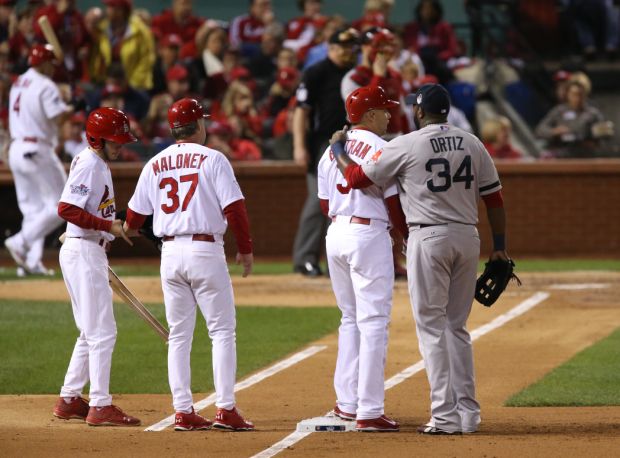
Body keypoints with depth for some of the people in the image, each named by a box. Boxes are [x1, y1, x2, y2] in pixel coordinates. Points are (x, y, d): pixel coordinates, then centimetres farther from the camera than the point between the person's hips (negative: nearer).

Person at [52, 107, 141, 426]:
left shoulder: (98, 164, 15)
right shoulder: (89, 166, -15)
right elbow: (67, 209, -24)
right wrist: (109, 226, -23)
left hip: (91, 252, 11)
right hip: (83, 252, -11)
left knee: (92, 332, 15)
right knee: (102, 331, -10)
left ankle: (69, 400, 20)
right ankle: (100, 406, -9)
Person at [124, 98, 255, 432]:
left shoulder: (155, 164, 8)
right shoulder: (212, 159, -5)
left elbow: (135, 215, 12)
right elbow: (234, 207, -11)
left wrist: (128, 229, 36)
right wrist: (245, 249, 0)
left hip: (170, 252, 4)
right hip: (206, 250, -4)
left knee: (179, 335, 9)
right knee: (222, 331, 0)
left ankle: (183, 411, 6)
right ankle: (225, 409, -6)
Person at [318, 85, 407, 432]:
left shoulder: (333, 149, 11)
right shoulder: (379, 148, -11)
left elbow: (325, 204, 14)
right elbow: (393, 202, -10)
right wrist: (410, 237, 3)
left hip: (336, 234, 8)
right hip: (369, 233, -8)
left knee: (351, 319, 18)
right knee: (374, 322, -5)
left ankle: (347, 402, 19)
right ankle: (369, 412, -8)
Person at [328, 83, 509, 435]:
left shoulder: (407, 145, -7)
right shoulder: (472, 144, 7)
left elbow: (356, 178, -1)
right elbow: (494, 198, 9)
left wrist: (337, 148, 17)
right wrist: (499, 247, 17)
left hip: (429, 239, -5)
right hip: (468, 238, 5)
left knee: (432, 327, -2)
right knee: (457, 327, 13)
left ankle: (445, 416, -7)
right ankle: (468, 414, 11)